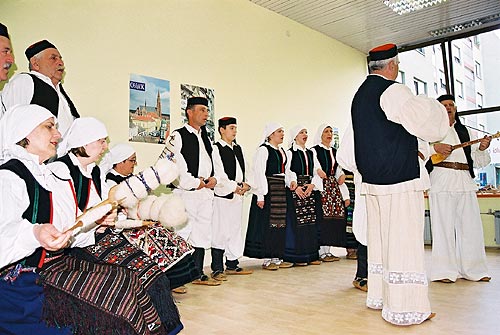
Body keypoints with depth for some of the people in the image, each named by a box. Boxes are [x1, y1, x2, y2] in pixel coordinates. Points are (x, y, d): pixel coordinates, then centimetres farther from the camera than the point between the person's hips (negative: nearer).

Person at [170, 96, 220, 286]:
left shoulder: (205, 138, 20)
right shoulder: (178, 136, -4)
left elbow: (213, 164, 22)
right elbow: (174, 167, -12)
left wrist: (213, 180, 3)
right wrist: (195, 183, -10)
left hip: (205, 193, 7)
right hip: (186, 194, -7)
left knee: (202, 234, 10)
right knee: (183, 236, -6)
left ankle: (199, 274, 20)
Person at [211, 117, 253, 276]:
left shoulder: (238, 148, 17)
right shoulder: (216, 148, -7)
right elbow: (218, 175, -13)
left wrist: (245, 184, -1)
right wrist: (234, 188, -13)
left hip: (238, 194, 8)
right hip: (223, 194, -8)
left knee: (235, 229, 12)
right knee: (221, 231, -6)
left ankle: (232, 265, 22)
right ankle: (217, 268, 2)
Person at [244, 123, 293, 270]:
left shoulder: (282, 151, 18)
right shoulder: (263, 150, -8)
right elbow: (259, 173, -14)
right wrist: (260, 195, -19)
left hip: (281, 190, 9)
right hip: (268, 190, -8)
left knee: (280, 224, 9)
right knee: (267, 223, -4)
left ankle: (277, 258, 18)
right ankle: (267, 259, 5)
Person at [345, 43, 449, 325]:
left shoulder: (360, 95, 17)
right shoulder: (392, 91, -11)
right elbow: (424, 121, -17)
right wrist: (434, 106, 7)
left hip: (372, 180, 9)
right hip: (401, 178, -9)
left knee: (380, 238, 15)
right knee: (404, 241, -4)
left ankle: (379, 296, 25)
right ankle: (404, 308, 2)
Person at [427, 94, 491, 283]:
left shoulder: (464, 131, 23)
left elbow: (477, 161, 23)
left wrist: (482, 149, 3)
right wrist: (435, 148, -18)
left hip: (465, 181, 6)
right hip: (442, 182, -5)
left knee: (471, 226, 5)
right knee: (443, 226, -5)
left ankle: (472, 269, 16)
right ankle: (444, 271, 1)